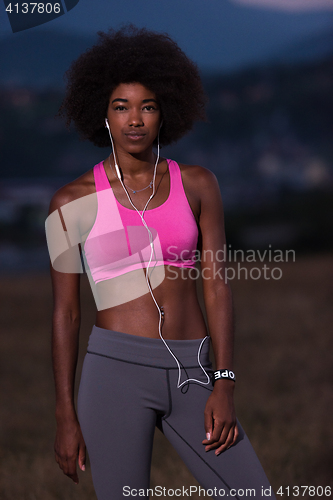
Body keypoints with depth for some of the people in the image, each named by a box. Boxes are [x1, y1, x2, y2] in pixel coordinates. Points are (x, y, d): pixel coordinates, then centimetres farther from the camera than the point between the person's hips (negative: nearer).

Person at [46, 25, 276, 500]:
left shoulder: (196, 184, 7)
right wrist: (65, 416, 1)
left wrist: (223, 386, -4)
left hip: (189, 378, 3)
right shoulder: (73, 202, 1)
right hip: (116, 372, -3)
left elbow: (217, 286, 5)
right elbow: (65, 312, 4)